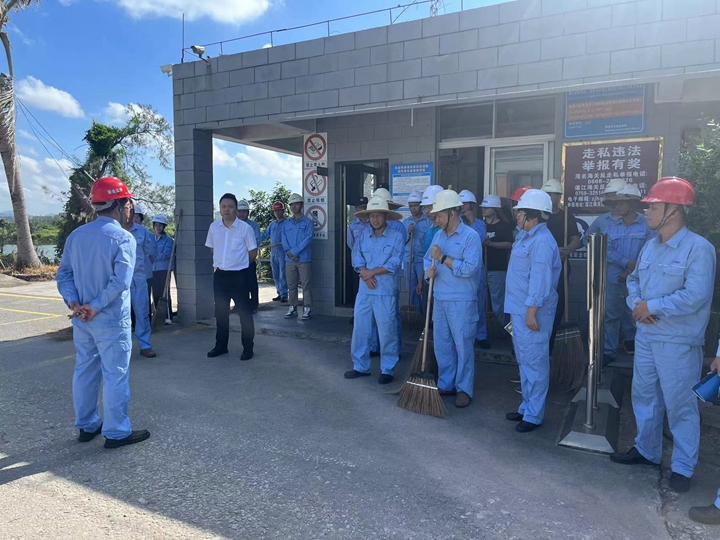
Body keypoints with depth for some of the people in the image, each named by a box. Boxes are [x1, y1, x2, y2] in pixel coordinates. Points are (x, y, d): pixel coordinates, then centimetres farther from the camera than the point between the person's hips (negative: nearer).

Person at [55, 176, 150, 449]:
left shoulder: (76, 235, 6)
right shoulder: (123, 237, -14)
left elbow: (63, 274, 3)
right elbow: (121, 281, -23)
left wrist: (74, 302, -7)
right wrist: (96, 307, -16)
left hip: (81, 319, 7)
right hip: (111, 320, -7)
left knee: (84, 371, 17)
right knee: (115, 375, 3)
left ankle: (87, 426, 29)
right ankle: (116, 432, 12)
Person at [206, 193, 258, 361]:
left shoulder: (245, 228, -9)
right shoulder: (214, 227, 3)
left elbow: (253, 252, -3)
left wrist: (239, 264, 5)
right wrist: (221, 263, 13)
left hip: (240, 275, -4)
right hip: (220, 275, 5)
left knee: (244, 312, 2)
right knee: (221, 312, 14)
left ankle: (248, 347, 12)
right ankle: (221, 345, 27)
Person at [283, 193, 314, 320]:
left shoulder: (308, 222, 0)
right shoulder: (286, 223, 14)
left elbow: (308, 239, -12)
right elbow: (284, 240, 6)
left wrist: (294, 251, -15)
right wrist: (289, 252, -12)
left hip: (303, 259, -4)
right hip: (289, 259, 4)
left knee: (305, 285, -3)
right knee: (291, 285, 9)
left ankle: (307, 309, 3)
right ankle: (293, 308, 17)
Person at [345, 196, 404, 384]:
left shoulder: (396, 236, -3)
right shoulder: (364, 235, 10)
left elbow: (395, 263, -12)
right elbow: (357, 257, 3)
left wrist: (372, 272, -11)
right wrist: (365, 273, -14)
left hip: (385, 291, -4)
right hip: (364, 290, 5)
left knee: (386, 331, 0)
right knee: (360, 328, 9)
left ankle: (388, 369, 13)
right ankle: (361, 366, 23)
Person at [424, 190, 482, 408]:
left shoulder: (470, 236, -11)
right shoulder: (439, 235, 11)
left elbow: (469, 268, -21)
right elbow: (428, 258, 17)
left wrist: (443, 258, -17)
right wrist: (429, 269, -5)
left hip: (461, 302, -7)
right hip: (439, 298, 7)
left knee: (463, 346, 2)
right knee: (442, 344, 14)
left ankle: (464, 389, 15)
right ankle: (445, 384, 28)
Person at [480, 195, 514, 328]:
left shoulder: (505, 226, -3)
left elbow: (509, 244, -12)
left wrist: (490, 243, -20)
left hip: (497, 268, -5)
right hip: (482, 267, 5)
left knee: (497, 299, -1)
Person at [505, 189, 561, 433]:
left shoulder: (542, 241, -19)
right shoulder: (528, 238, 14)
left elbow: (540, 279, -23)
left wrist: (532, 310, -24)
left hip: (532, 312, -11)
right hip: (519, 309, 11)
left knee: (534, 362, 0)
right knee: (524, 360, 18)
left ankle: (533, 415, 12)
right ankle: (527, 406, 32)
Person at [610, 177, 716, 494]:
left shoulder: (698, 248, -16)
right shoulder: (650, 247, 9)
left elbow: (695, 296, -24)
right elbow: (634, 280, 15)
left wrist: (651, 306, -16)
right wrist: (636, 304, -5)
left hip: (677, 343, -8)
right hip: (645, 336, 8)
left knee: (680, 405, 4)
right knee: (644, 396, 18)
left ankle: (683, 467, 20)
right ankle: (646, 450, 36)